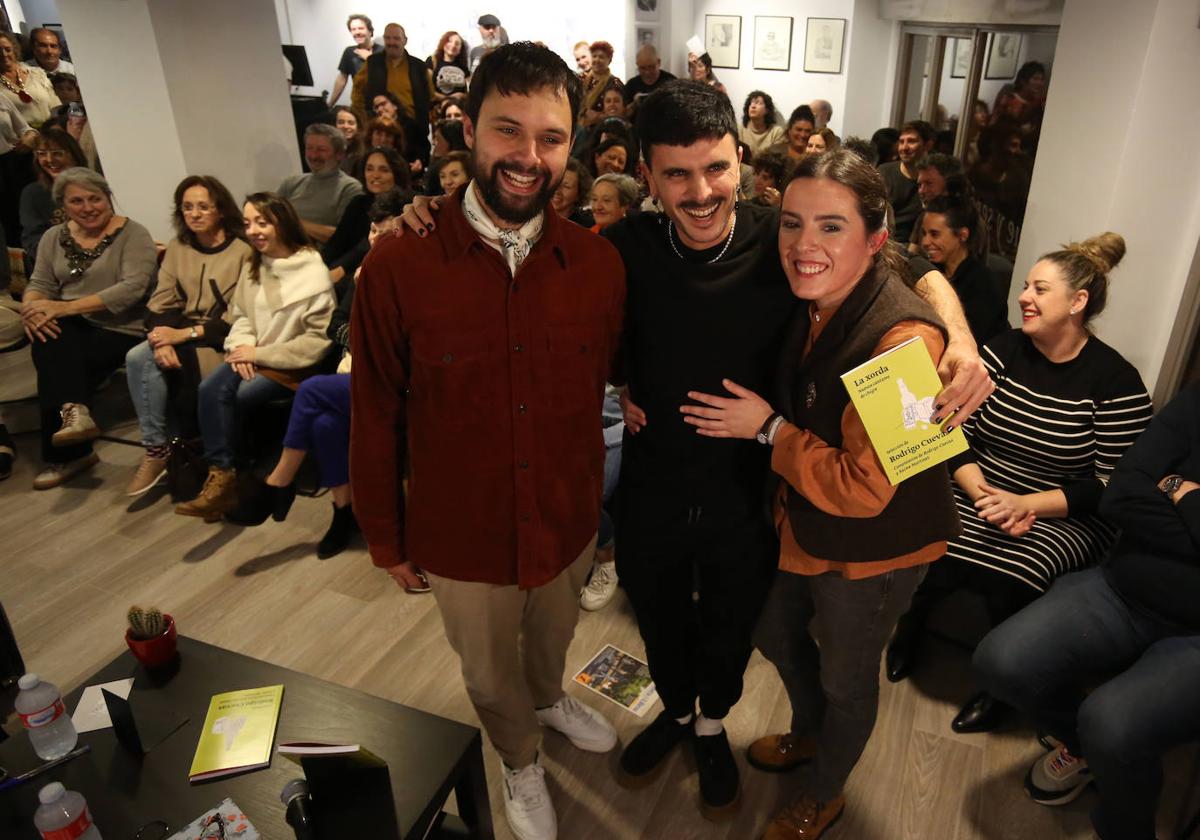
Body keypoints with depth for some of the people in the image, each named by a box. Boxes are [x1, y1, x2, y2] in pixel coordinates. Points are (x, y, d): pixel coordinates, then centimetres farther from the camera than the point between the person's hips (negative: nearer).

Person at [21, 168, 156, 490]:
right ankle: (74, 411, -27)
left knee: (55, 364, -23)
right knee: (48, 336, -28)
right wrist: (30, 308, -18)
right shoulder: (54, 237, 14)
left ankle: (64, 456, -12)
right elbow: (39, 284, 8)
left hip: (120, 330, -5)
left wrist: (64, 307, -24)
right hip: (72, 329, 5)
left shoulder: (133, 234, -5)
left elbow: (133, 288, -19)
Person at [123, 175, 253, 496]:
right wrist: (161, 339, -16)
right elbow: (160, 302, 5)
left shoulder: (243, 251, -6)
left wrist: (186, 333, -20)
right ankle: (156, 449, -15)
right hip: (182, 336, 5)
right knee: (138, 358, -24)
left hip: (221, 341, -5)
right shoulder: (177, 247, 11)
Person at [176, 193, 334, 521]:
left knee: (236, 397, -25)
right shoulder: (254, 267, 10)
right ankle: (220, 475, -19)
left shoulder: (313, 271, -13)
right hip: (254, 358, 6)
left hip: (293, 365, -6)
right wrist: (242, 347, -9)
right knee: (210, 389, -22)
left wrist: (259, 354, -16)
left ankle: (223, 475, -7)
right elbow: (241, 316, 15)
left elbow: (319, 340, -16)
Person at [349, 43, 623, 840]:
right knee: (492, 676, 24)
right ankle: (522, 763, 56)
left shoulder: (599, 263, -12)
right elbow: (376, 418, -10)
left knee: (554, 639, 31)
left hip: (568, 524, 2)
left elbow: (604, 388, 0)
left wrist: (599, 496, 4)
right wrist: (385, 537, -1)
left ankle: (551, 699, 66)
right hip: (462, 538, -2)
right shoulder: (398, 266, -20)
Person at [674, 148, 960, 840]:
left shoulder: (902, 338, -32)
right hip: (803, 524, 8)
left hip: (873, 549, -7)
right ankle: (808, 732, 60)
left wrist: (768, 428, -22)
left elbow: (863, 488, -31)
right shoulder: (811, 308, -7)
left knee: (846, 677, 17)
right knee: (776, 632, 27)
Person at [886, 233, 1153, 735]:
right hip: (978, 491, 3)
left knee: (1012, 576, -29)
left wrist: (1025, 505, -21)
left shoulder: (1116, 383, -8)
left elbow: (1109, 486, -10)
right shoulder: (1003, 350, 2)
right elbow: (956, 433, -3)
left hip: (1062, 517, -3)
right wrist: (983, 495, -17)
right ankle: (908, 632, 10)